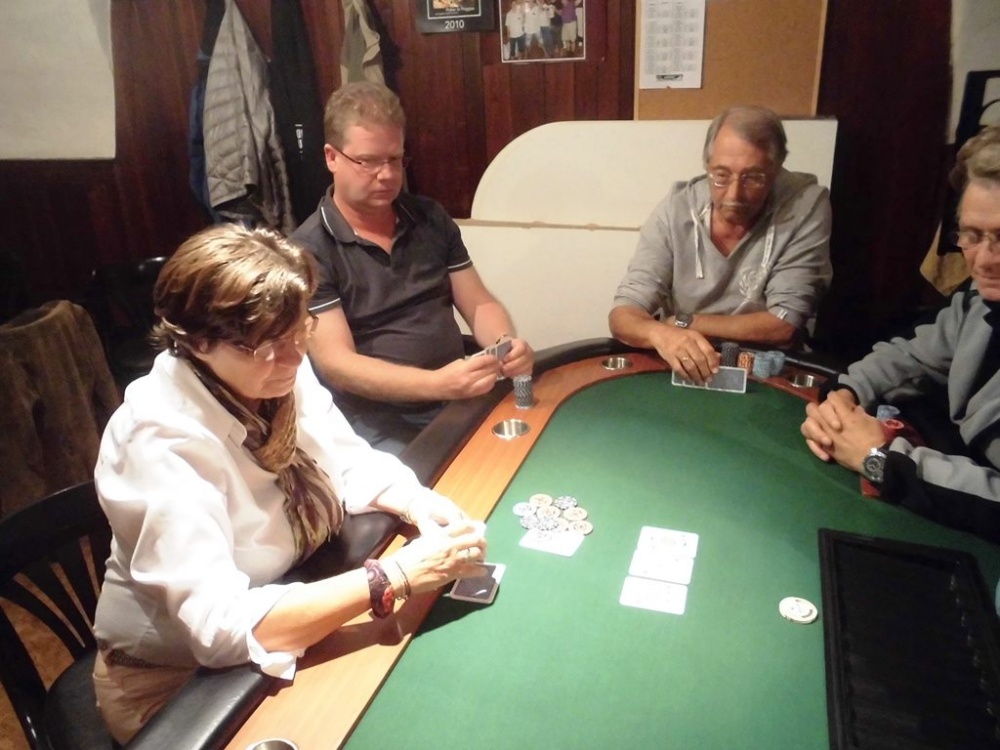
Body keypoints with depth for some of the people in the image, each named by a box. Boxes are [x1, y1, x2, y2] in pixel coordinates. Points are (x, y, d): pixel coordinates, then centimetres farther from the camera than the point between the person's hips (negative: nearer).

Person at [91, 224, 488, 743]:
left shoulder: (280, 374, -12)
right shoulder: (160, 441, -30)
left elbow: (351, 462, 1)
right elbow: (220, 627, -34)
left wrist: (414, 502, -20)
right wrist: (396, 576, -37)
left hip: (291, 618, 6)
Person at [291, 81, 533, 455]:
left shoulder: (430, 217, 10)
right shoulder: (309, 250, -6)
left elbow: (479, 304, 12)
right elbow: (336, 363, -15)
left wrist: (506, 343, -12)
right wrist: (436, 384, -29)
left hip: (459, 400, 5)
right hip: (375, 418, -5)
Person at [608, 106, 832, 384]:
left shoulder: (806, 204, -12)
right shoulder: (675, 209, -8)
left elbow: (784, 326, -15)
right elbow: (623, 315, -13)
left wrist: (680, 322, -14)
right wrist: (661, 333, -34)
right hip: (678, 370, 2)